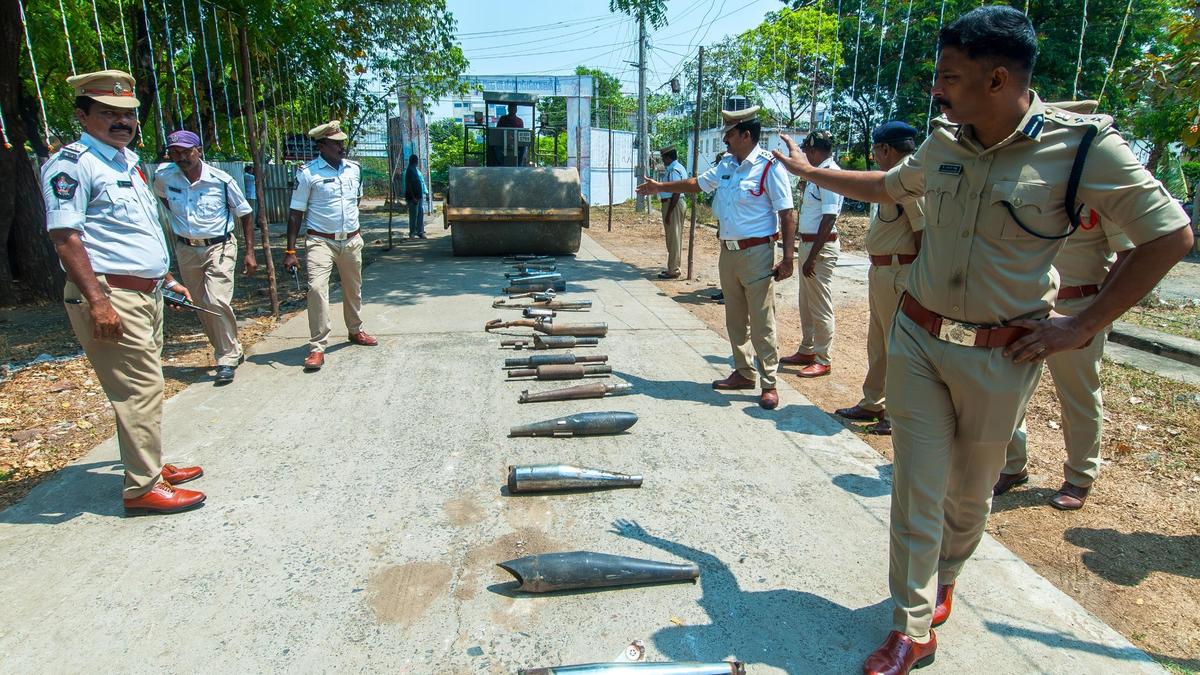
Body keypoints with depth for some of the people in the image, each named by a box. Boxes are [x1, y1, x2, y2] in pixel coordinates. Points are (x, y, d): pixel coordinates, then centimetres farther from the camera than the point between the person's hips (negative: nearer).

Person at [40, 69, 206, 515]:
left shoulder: (128, 160, 17)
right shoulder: (72, 163, -11)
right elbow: (64, 237, -19)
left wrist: (165, 278, 25)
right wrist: (97, 301, -26)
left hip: (145, 294, 10)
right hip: (110, 297, -9)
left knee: (146, 385, 16)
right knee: (139, 389, -8)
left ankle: (151, 466, 29)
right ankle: (142, 488, 1)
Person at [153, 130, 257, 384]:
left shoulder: (221, 180, -12)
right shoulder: (163, 176, -3)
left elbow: (245, 215, -2)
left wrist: (250, 253, -5)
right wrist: (176, 219, 14)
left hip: (219, 248, -4)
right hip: (186, 250, 5)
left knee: (217, 302, -17)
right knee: (202, 306, 10)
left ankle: (228, 358, -5)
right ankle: (232, 351, 26)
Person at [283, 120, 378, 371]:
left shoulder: (354, 169, 5)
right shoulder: (307, 173, -10)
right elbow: (296, 212, -9)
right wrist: (290, 250, -12)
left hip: (351, 240, 5)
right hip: (321, 241, -5)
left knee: (353, 289, 17)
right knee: (317, 288, -18)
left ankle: (356, 330, 38)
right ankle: (317, 348, -12)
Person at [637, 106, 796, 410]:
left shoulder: (769, 168, -11)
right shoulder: (726, 164, 11)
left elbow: (787, 215, -13)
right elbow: (696, 183, 27)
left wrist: (788, 258, -18)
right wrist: (660, 186, 31)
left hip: (756, 254, -7)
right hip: (728, 252, 8)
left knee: (762, 323, -3)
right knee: (735, 319, 13)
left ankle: (769, 383, 7)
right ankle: (743, 373, 26)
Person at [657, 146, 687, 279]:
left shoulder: (674, 171, -18)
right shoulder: (678, 168, 15)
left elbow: (676, 193, -23)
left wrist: (669, 213, -23)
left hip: (672, 204, -11)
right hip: (674, 204, 11)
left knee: (673, 238, -4)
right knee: (675, 237, 16)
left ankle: (673, 271, 2)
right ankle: (673, 267, 26)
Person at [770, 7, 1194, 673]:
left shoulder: (1084, 146, -13)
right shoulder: (944, 143, 2)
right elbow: (889, 186, 23)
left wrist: (1082, 326, -9)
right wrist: (811, 171, 29)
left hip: (999, 355, -2)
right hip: (916, 339, 3)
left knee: (969, 490, 16)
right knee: (917, 486, 2)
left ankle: (942, 579, 44)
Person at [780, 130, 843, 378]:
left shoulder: (830, 174, -17)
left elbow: (829, 218, -23)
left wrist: (813, 257, -24)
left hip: (821, 246, -10)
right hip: (808, 243, 10)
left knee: (820, 306, -1)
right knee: (806, 304, 18)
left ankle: (822, 360, 10)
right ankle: (806, 351, 31)